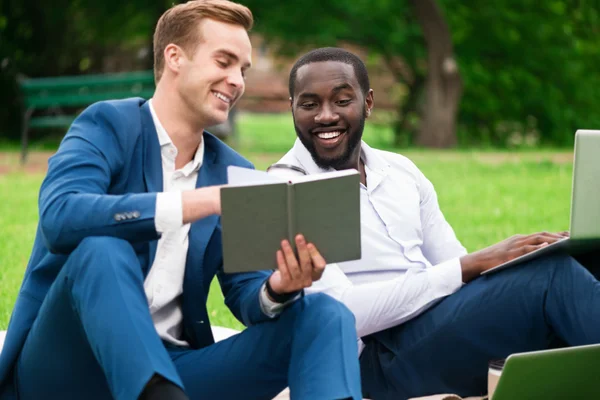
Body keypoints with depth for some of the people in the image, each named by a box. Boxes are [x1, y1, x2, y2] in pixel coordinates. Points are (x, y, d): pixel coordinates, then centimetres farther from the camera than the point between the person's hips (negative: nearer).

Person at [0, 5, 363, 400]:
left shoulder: (235, 173, 10)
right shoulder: (109, 125, -6)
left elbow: (246, 295, 6)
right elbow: (60, 216, -27)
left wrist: (279, 288, -21)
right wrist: (208, 200, -33)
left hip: (172, 368, 5)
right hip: (65, 364, -5)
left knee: (324, 316, -12)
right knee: (102, 248, -34)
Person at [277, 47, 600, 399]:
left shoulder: (401, 171, 16)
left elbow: (453, 265, 15)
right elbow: (341, 314, -17)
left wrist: (525, 255, -8)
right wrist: (472, 265, -19)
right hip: (381, 354, -7)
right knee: (553, 276, -27)